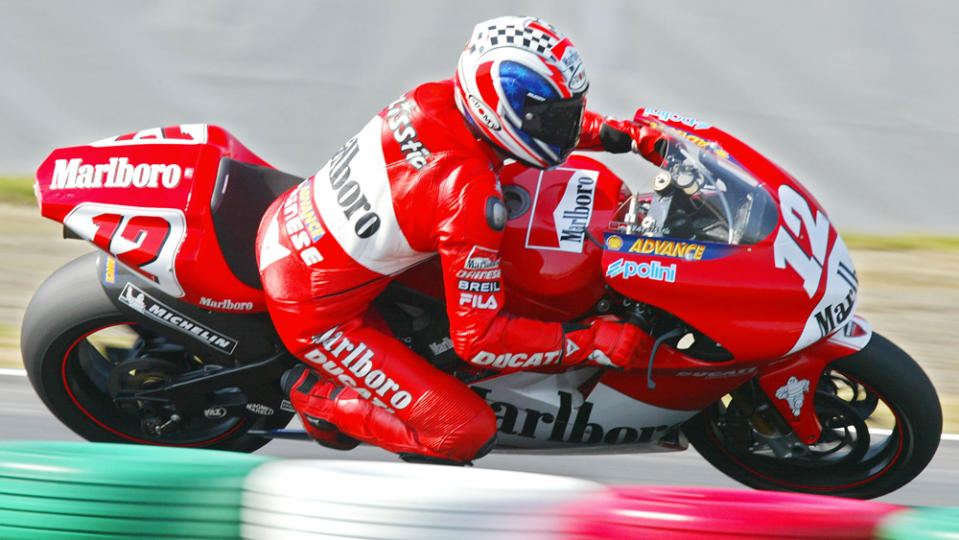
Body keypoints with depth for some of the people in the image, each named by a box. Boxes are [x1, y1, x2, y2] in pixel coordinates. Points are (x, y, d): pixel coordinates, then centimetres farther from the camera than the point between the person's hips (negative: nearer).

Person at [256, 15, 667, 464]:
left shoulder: (437, 98, -7)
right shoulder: (471, 196, -28)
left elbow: (531, 115, 17)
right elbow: (479, 336, -23)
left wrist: (620, 133, 8)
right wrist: (595, 342, -21)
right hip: (314, 310, -8)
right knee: (468, 432, -10)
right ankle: (319, 393, 3)